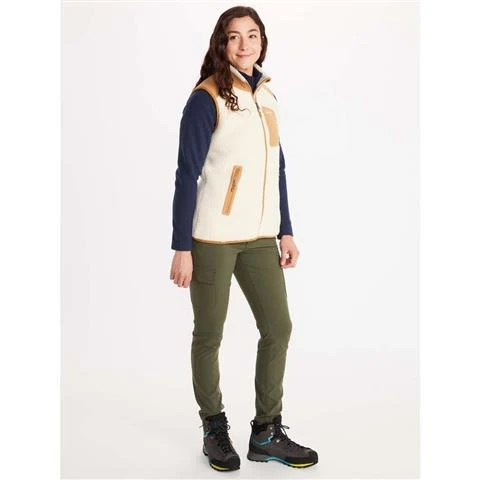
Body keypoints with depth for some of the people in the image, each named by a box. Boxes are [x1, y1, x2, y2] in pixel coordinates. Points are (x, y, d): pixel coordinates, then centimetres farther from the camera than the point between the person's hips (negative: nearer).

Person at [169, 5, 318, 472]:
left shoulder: (266, 95, 11)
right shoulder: (206, 98, -9)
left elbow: (277, 167, 14)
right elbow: (186, 175, -11)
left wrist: (285, 231, 10)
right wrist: (181, 248, -14)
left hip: (260, 237, 6)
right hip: (212, 238, -6)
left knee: (278, 328, 7)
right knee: (209, 335, 6)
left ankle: (266, 433, 22)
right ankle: (214, 430, 25)